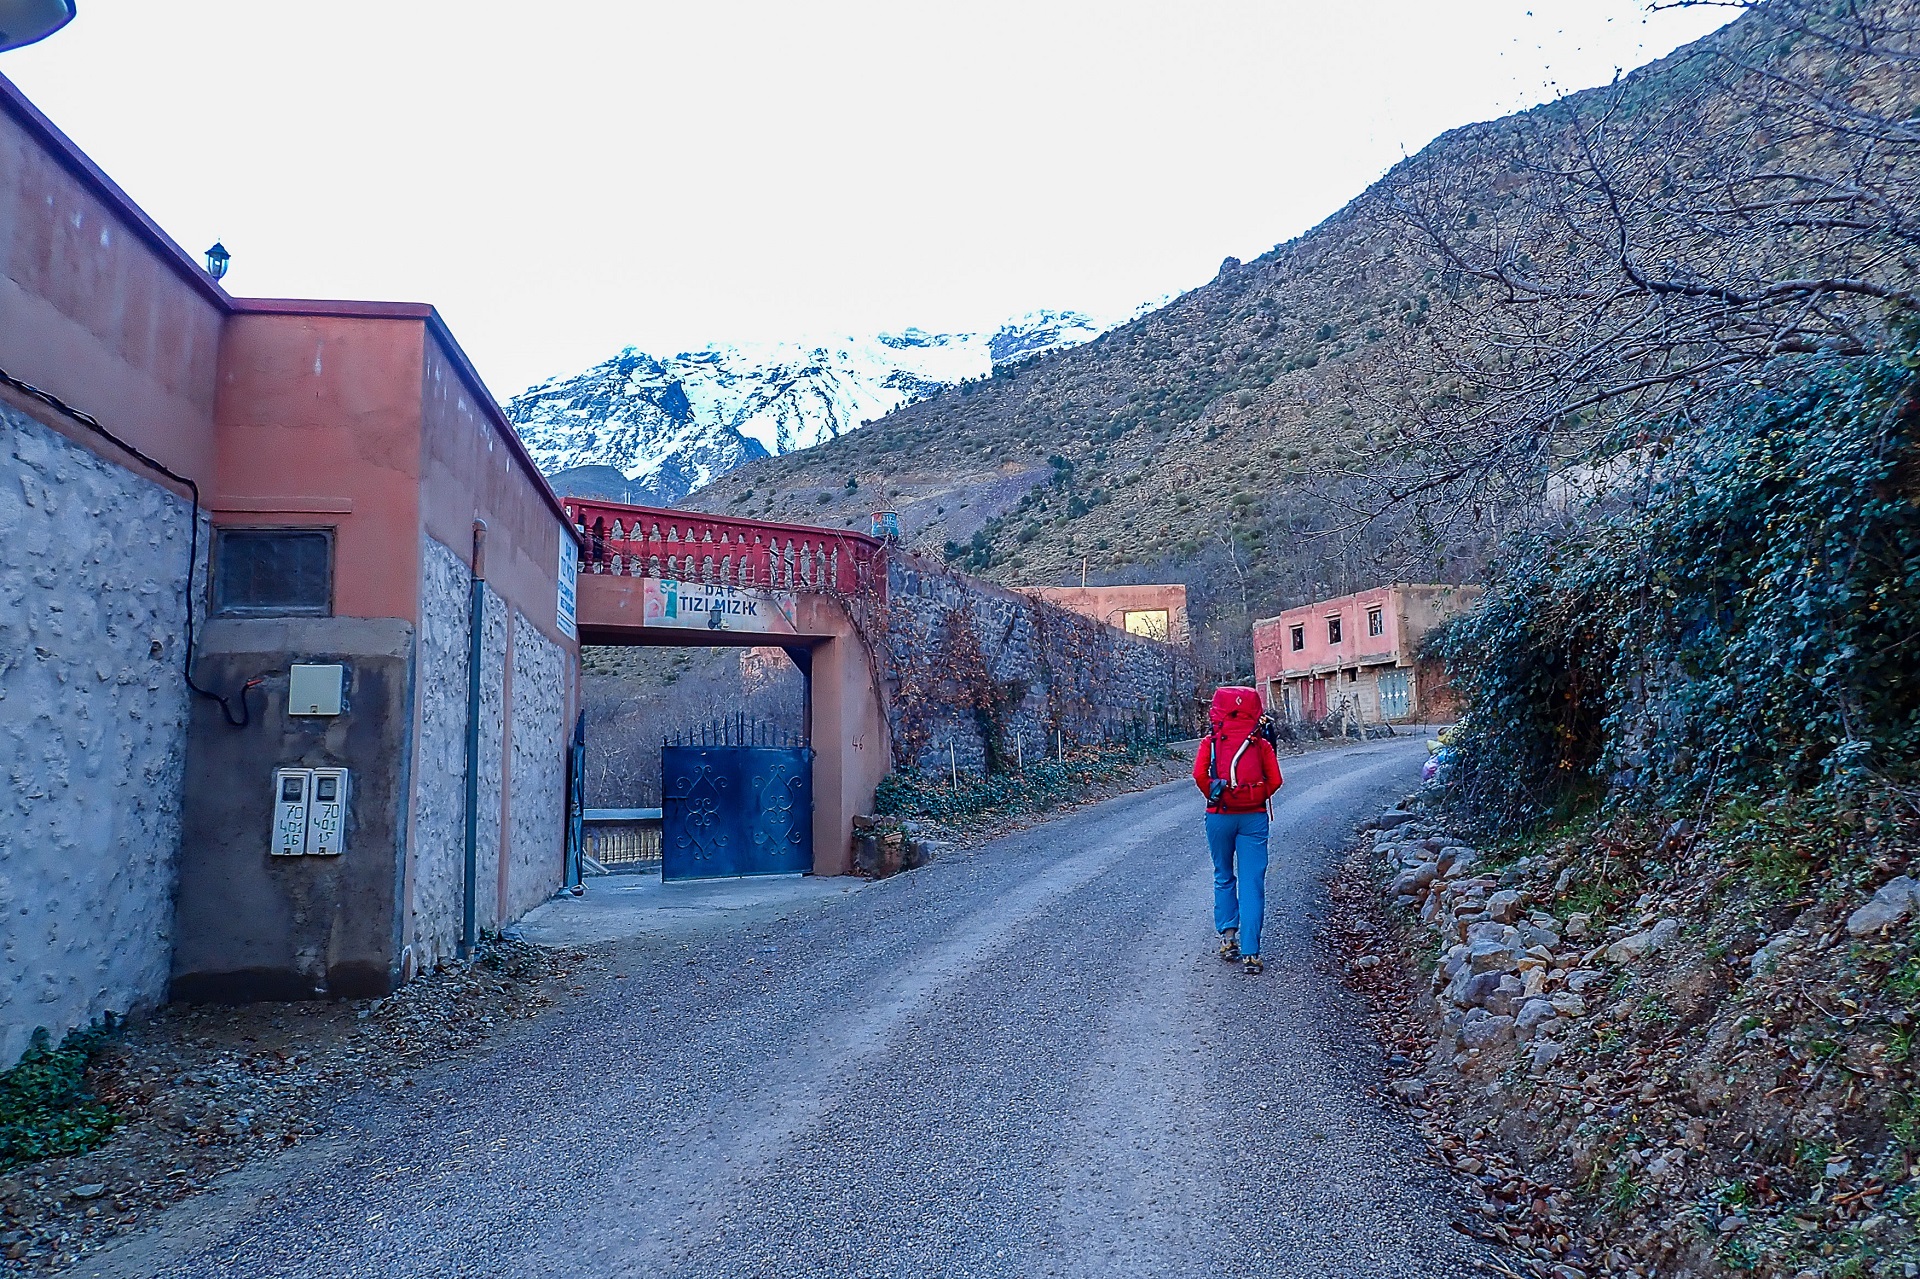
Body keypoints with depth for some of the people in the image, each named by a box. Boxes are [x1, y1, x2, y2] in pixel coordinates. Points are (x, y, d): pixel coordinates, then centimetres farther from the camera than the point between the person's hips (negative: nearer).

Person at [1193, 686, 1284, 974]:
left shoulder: (1211, 742, 0)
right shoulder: (1261, 743, 2)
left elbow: (1200, 775, -12)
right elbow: (1274, 780, -6)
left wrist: (1214, 799, 2)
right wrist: (1257, 798, 9)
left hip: (1219, 817, 0)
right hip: (1254, 817, 0)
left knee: (1224, 877, 20)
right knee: (1252, 884, 1)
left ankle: (1227, 934, 10)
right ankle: (1250, 952, -3)